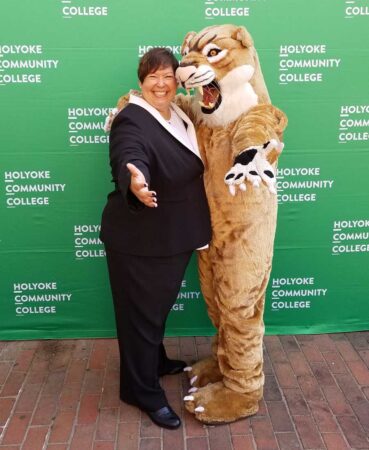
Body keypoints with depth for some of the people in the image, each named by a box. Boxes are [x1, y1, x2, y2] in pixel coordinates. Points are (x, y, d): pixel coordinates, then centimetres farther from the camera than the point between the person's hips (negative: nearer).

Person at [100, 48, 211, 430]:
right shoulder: (132, 121, -20)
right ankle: (144, 392, 23)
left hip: (174, 237, 9)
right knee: (141, 312, 6)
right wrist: (135, 182, -62)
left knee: (160, 305, 25)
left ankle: (156, 362, 48)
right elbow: (129, 159, -42)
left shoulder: (180, 116, 6)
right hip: (139, 241, -8)